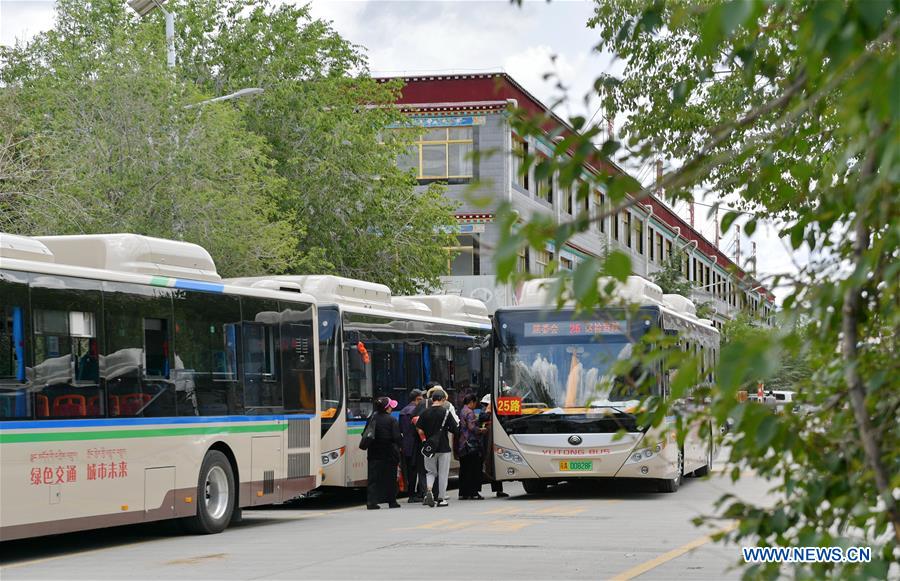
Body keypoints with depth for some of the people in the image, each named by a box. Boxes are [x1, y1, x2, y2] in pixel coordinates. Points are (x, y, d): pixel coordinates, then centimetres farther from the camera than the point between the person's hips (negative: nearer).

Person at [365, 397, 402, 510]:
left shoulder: (372, 418, 1)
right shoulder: (392, 420, -12)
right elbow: (397, 437, -13)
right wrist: (398, 448, 3)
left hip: (374, 453, 3)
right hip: (389, 453, -3)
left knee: (374, 478, 3)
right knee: (390, 478, 10)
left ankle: (371, 501, -7)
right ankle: (392, 501, 17)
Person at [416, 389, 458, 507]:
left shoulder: (425, 413, -1)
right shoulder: (446, 412, -9)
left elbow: (420, 430, -3)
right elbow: (455, 429, -8)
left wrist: (425, 440, 12)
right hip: (443, 447, -2)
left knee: (430, 472, 14)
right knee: (443, 474, 8)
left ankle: (428, 490, -12)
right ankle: (441, 498, 10)